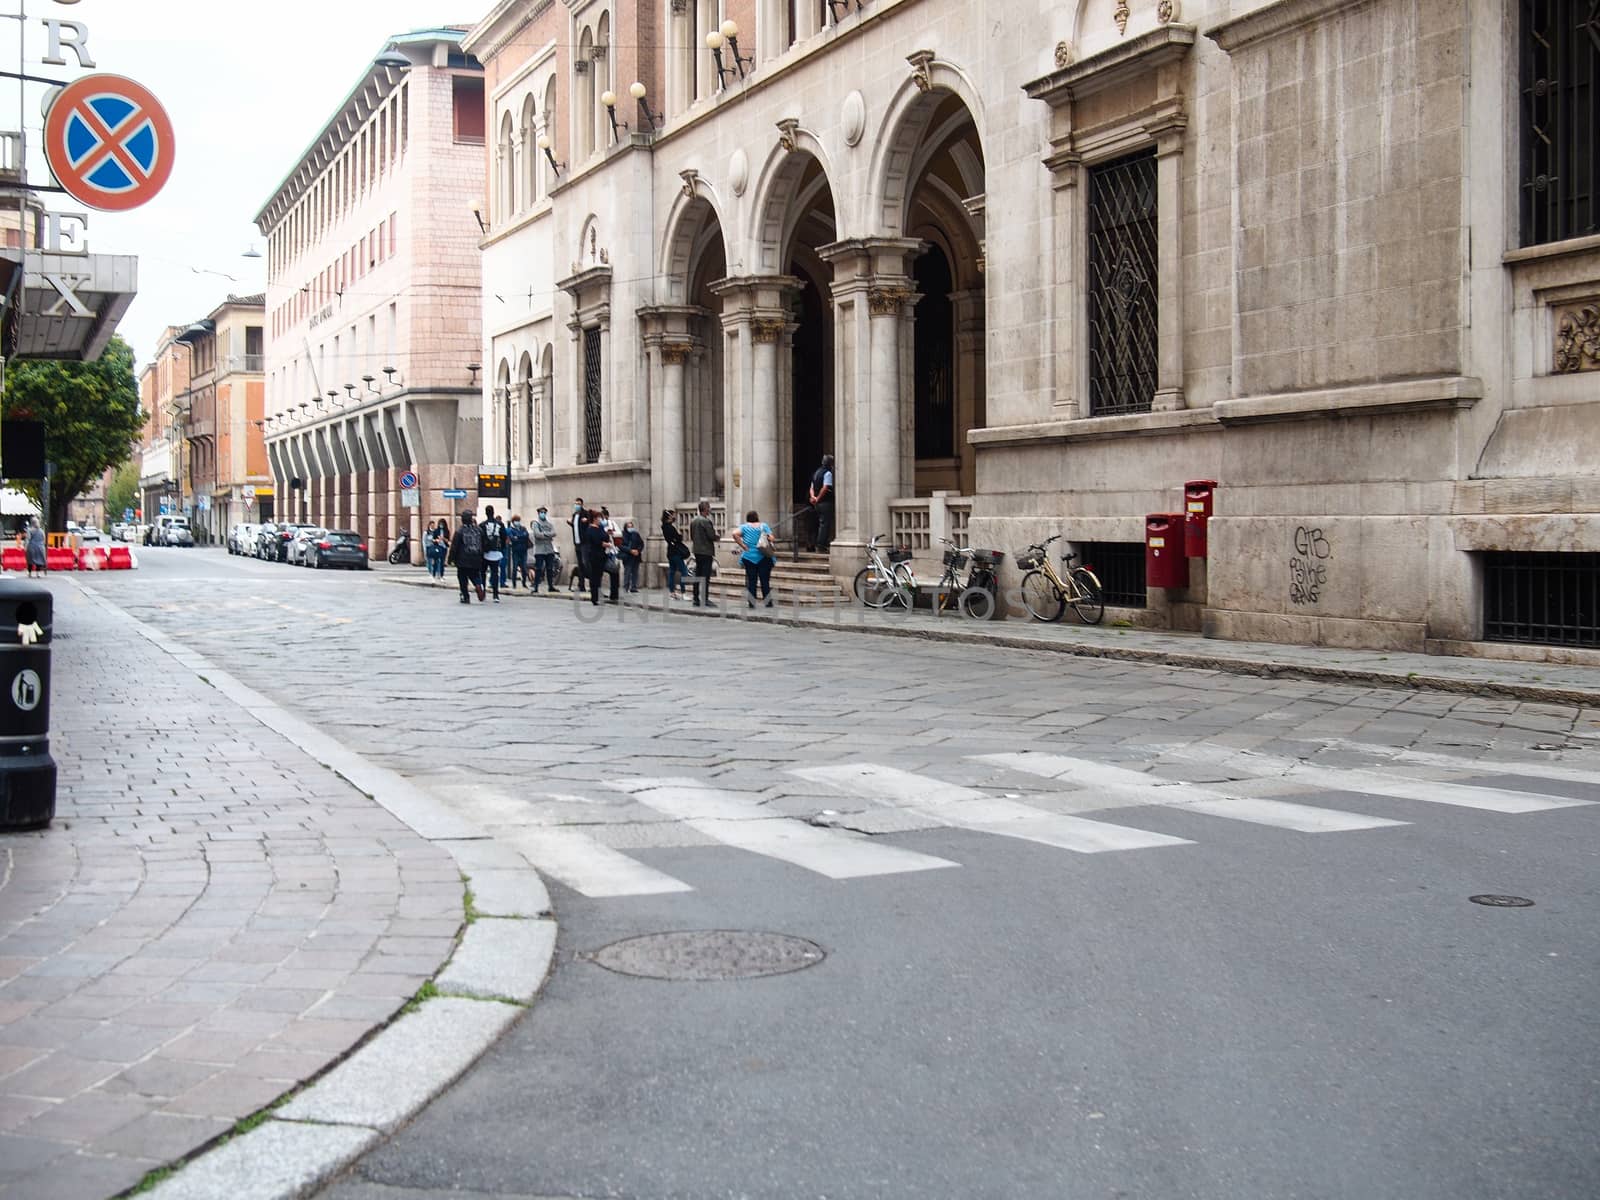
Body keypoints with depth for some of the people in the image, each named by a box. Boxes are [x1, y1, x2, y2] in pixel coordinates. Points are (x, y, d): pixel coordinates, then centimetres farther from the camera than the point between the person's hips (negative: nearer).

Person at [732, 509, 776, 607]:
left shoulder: (745, 527, 2)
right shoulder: (764, 525, 1)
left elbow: (735, 534, -14)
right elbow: (771, 538, -9)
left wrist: (743, 546, -9)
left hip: (749, 557, 1)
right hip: (763, 558, -1)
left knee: (751, 581, 6)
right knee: (765, 580, 3)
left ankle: (751, 602, 5)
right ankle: (768, 602, 3)